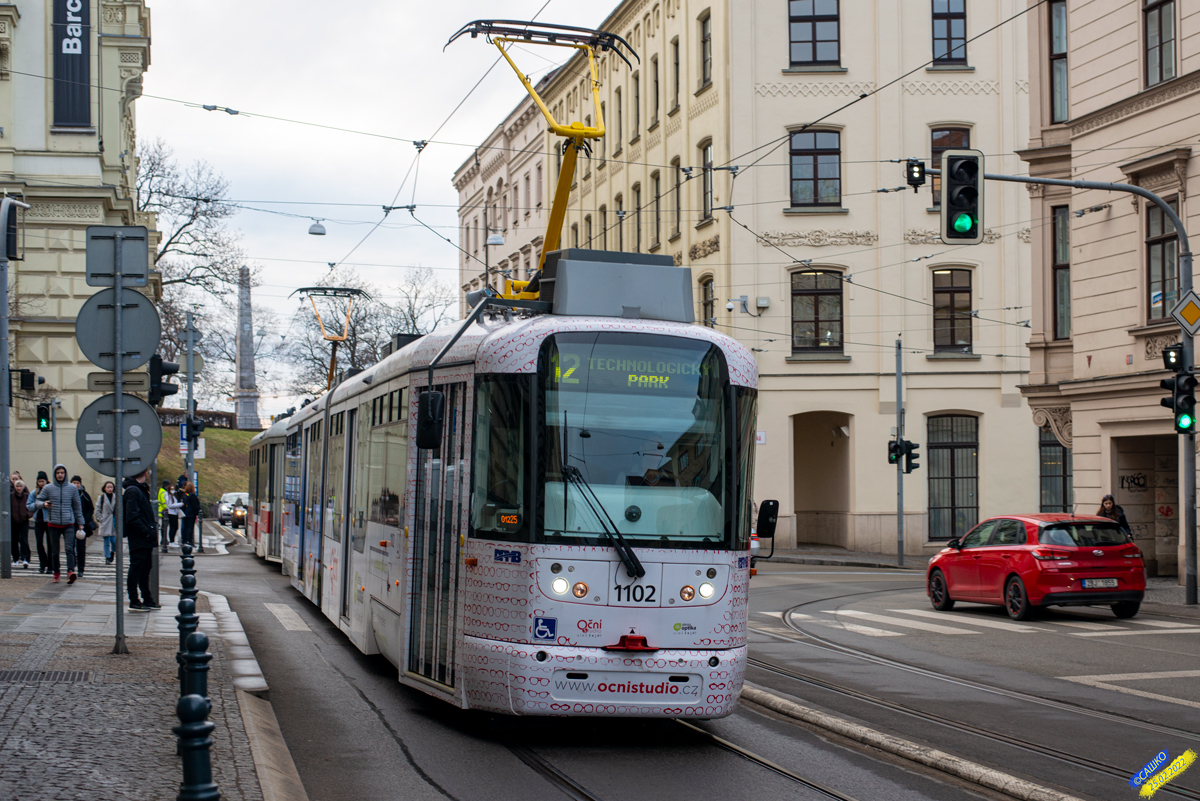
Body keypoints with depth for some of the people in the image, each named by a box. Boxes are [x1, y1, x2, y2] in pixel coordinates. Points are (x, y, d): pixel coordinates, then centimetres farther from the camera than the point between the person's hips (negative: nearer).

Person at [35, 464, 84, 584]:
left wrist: (80, 522, 10)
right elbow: (37, 502, 5)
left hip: (69, 524, -1)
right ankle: (56, 573, 21)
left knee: (70, 548, -16)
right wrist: (44, 504, -19)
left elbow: (77, 506, 11)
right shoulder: (48, 488, 3)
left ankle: (70, 572, -24)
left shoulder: (72, 488, 6)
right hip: (53, 524, 1)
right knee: (54, 551, 8)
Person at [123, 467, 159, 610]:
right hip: (138, 539, -10)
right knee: (136, 569, -4)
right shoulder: (133, 491, -16)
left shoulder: (141, 489, 17)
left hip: (146, 540, 10)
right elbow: (132, 518, -23)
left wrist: (151, 530, 10)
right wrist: (146, 532, -20)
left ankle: (147, 600, 24)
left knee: (145, 569, 16)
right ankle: (134, 602, 1)